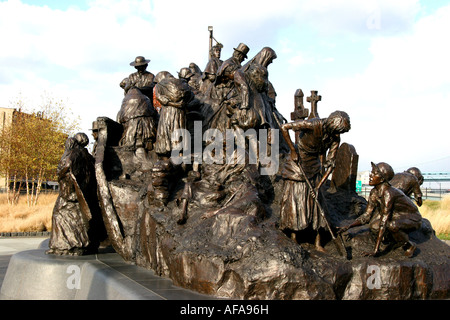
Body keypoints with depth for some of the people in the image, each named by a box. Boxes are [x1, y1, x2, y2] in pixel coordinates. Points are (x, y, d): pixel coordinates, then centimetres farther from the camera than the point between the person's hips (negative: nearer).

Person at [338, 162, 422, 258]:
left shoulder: (388, 193, -31)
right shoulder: (374, 193, -7)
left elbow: (383, 222, -33)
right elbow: (366, 216, 1)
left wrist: (376, 249, -34)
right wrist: (348, 226, -12)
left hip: (413, 220, -7)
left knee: (391, 225, -37)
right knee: (374, 226, -17)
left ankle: (409, 245, -8)